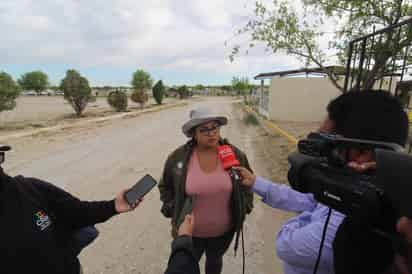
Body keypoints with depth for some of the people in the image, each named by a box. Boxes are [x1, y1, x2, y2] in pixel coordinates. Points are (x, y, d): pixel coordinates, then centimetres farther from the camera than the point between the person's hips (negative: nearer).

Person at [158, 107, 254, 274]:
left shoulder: (235, 155, -12)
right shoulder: (178, 158, -16)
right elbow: (166, 187, -1)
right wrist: (173, 213, -6)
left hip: (224, 230, 1)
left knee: (214, 260, 28)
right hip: (190, 232, -1)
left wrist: (243, 209, 0)